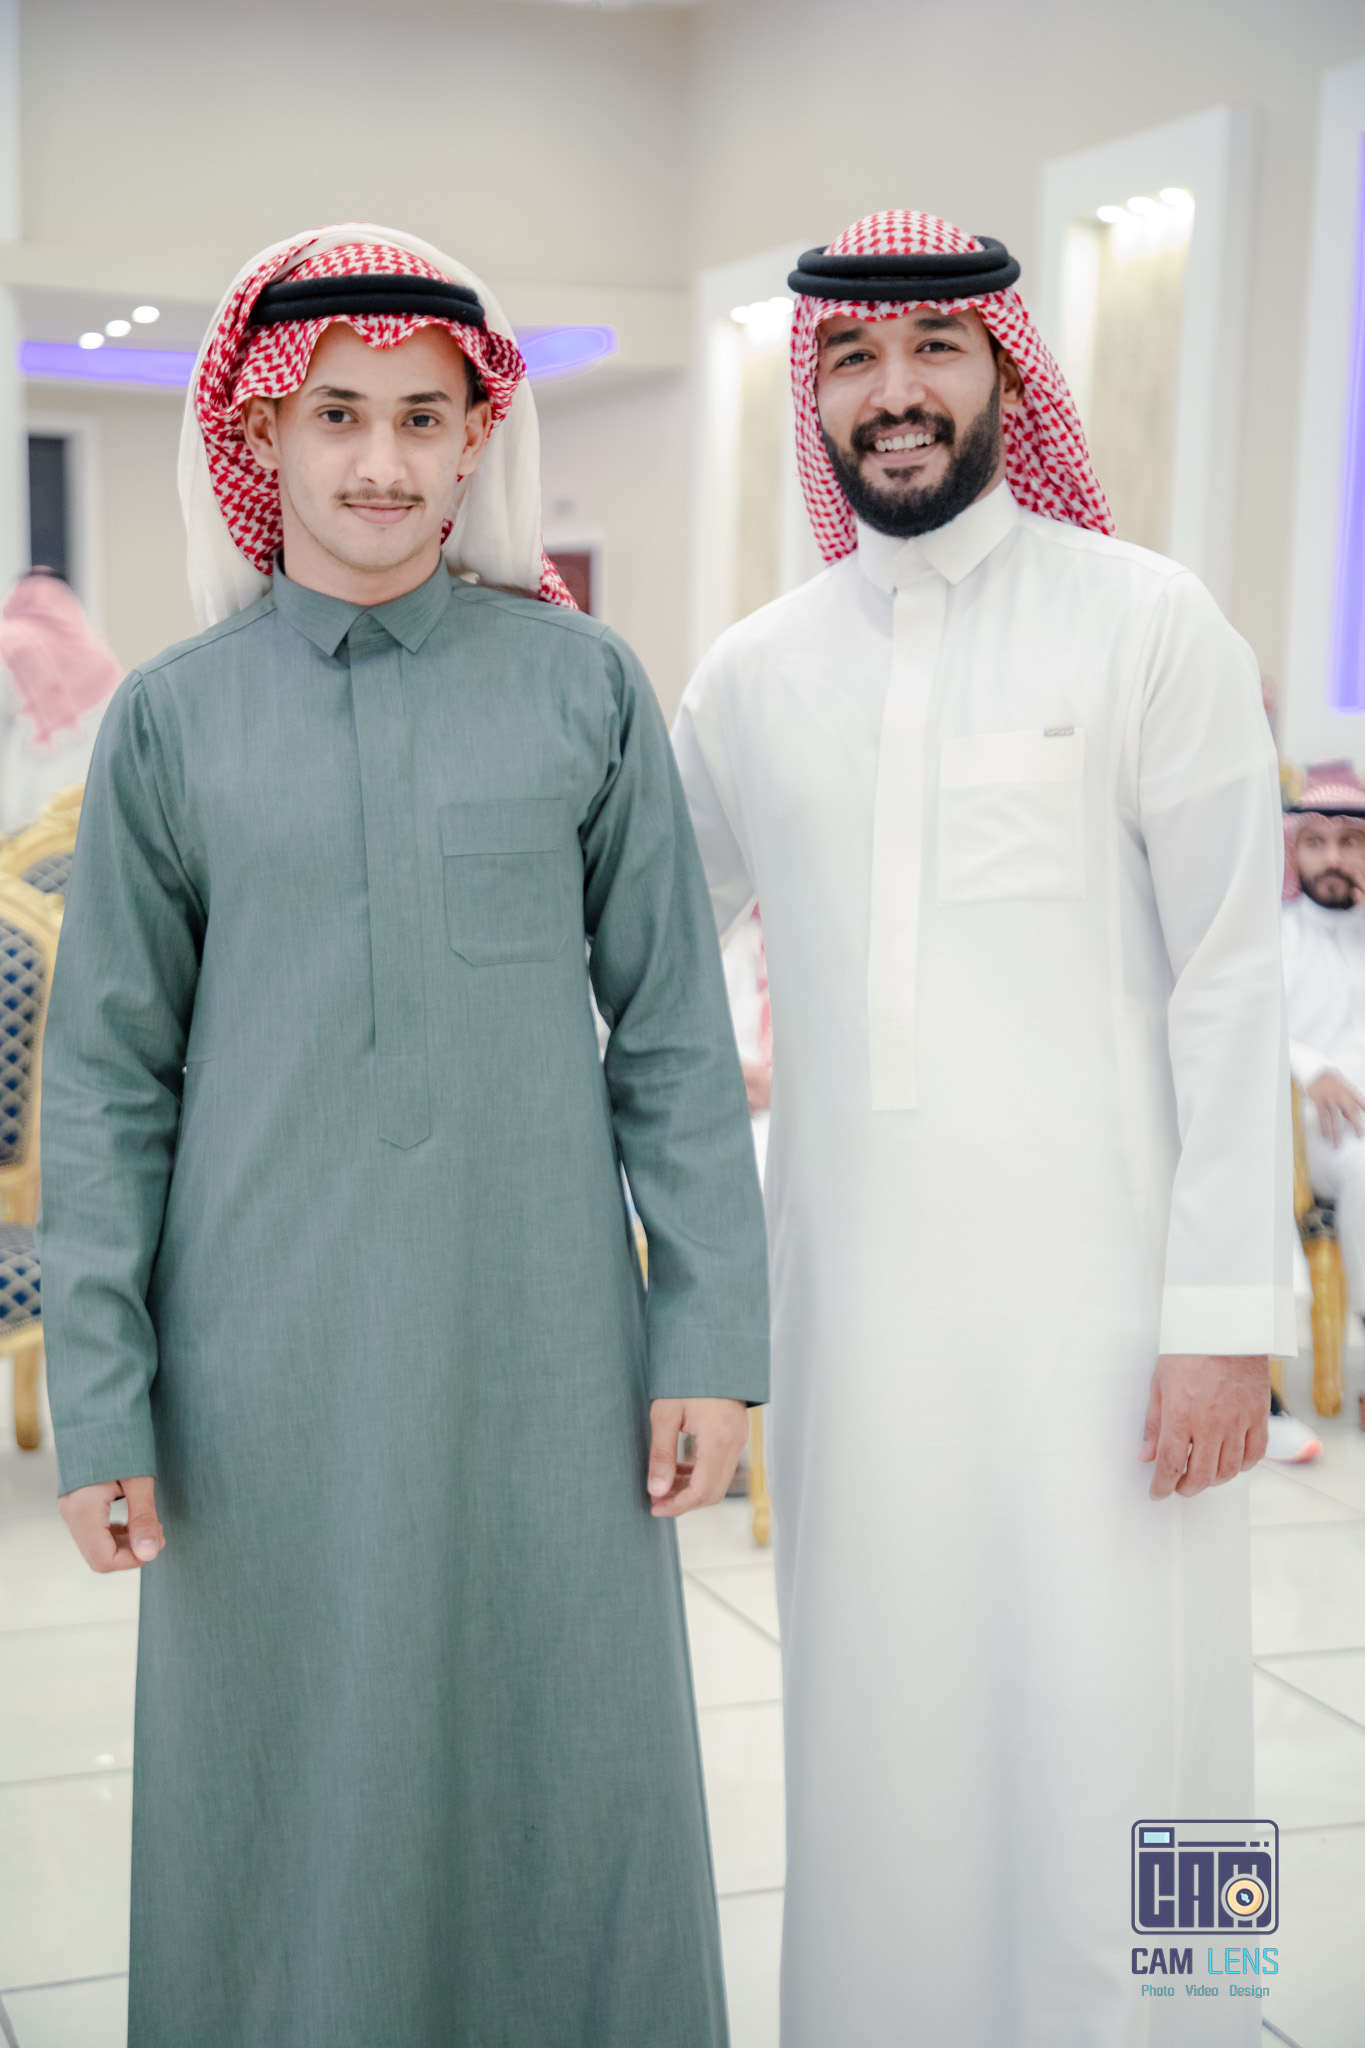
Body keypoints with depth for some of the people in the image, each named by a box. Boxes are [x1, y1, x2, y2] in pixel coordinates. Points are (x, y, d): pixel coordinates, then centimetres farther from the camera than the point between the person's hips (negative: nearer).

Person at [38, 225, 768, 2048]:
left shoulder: (582, 687, 2)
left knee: (565, 1775, 9)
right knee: (291, 1785, 10)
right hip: (273, 1359, 0)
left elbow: (675, 1033, 3)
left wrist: (711, 1336, -2)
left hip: (540, 1341, 0)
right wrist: (100, 1403, -1)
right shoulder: (173, 720, 3)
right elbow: (107, 1082, 4)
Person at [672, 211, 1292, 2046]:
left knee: (1100, 1748, -1)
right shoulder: (755, 674, 9)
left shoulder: (1147, 624, -2)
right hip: (851, 1296, 4)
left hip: (1094, 1302, -3)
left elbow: (1229, 984, -6)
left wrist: (1226, 1313, -10)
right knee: (878, 1747, 12)